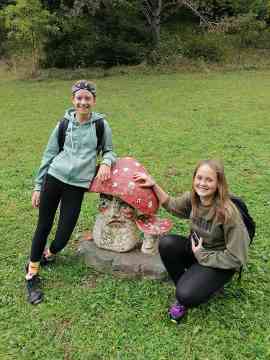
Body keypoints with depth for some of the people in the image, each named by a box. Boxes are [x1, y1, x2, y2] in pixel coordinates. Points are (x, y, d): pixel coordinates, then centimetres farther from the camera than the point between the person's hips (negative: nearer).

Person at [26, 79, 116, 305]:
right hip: (53, 178, 1)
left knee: (64, 235, 1)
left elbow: (109, 151, 13)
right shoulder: (65, 123, 5)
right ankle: (32, 275, 24)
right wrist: (38, 186, 8)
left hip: (77, 185, -1)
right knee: (43, 227, 6)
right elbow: (49, 155, 9)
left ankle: (49, 254, 37)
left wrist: (106, 162, -12)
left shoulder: (101, 125, 1)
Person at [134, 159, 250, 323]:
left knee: (186, 296, -26)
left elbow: (235, 258, -20)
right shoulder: (192, 198, -11)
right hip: (197, 249, 6)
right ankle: (183, 286, -2)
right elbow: (171, 205, 11)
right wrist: (153, 185, 0)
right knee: (166, 243, -21)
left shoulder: (228, 213, -27)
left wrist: (202, 256, -16)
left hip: (219, 263, -6)